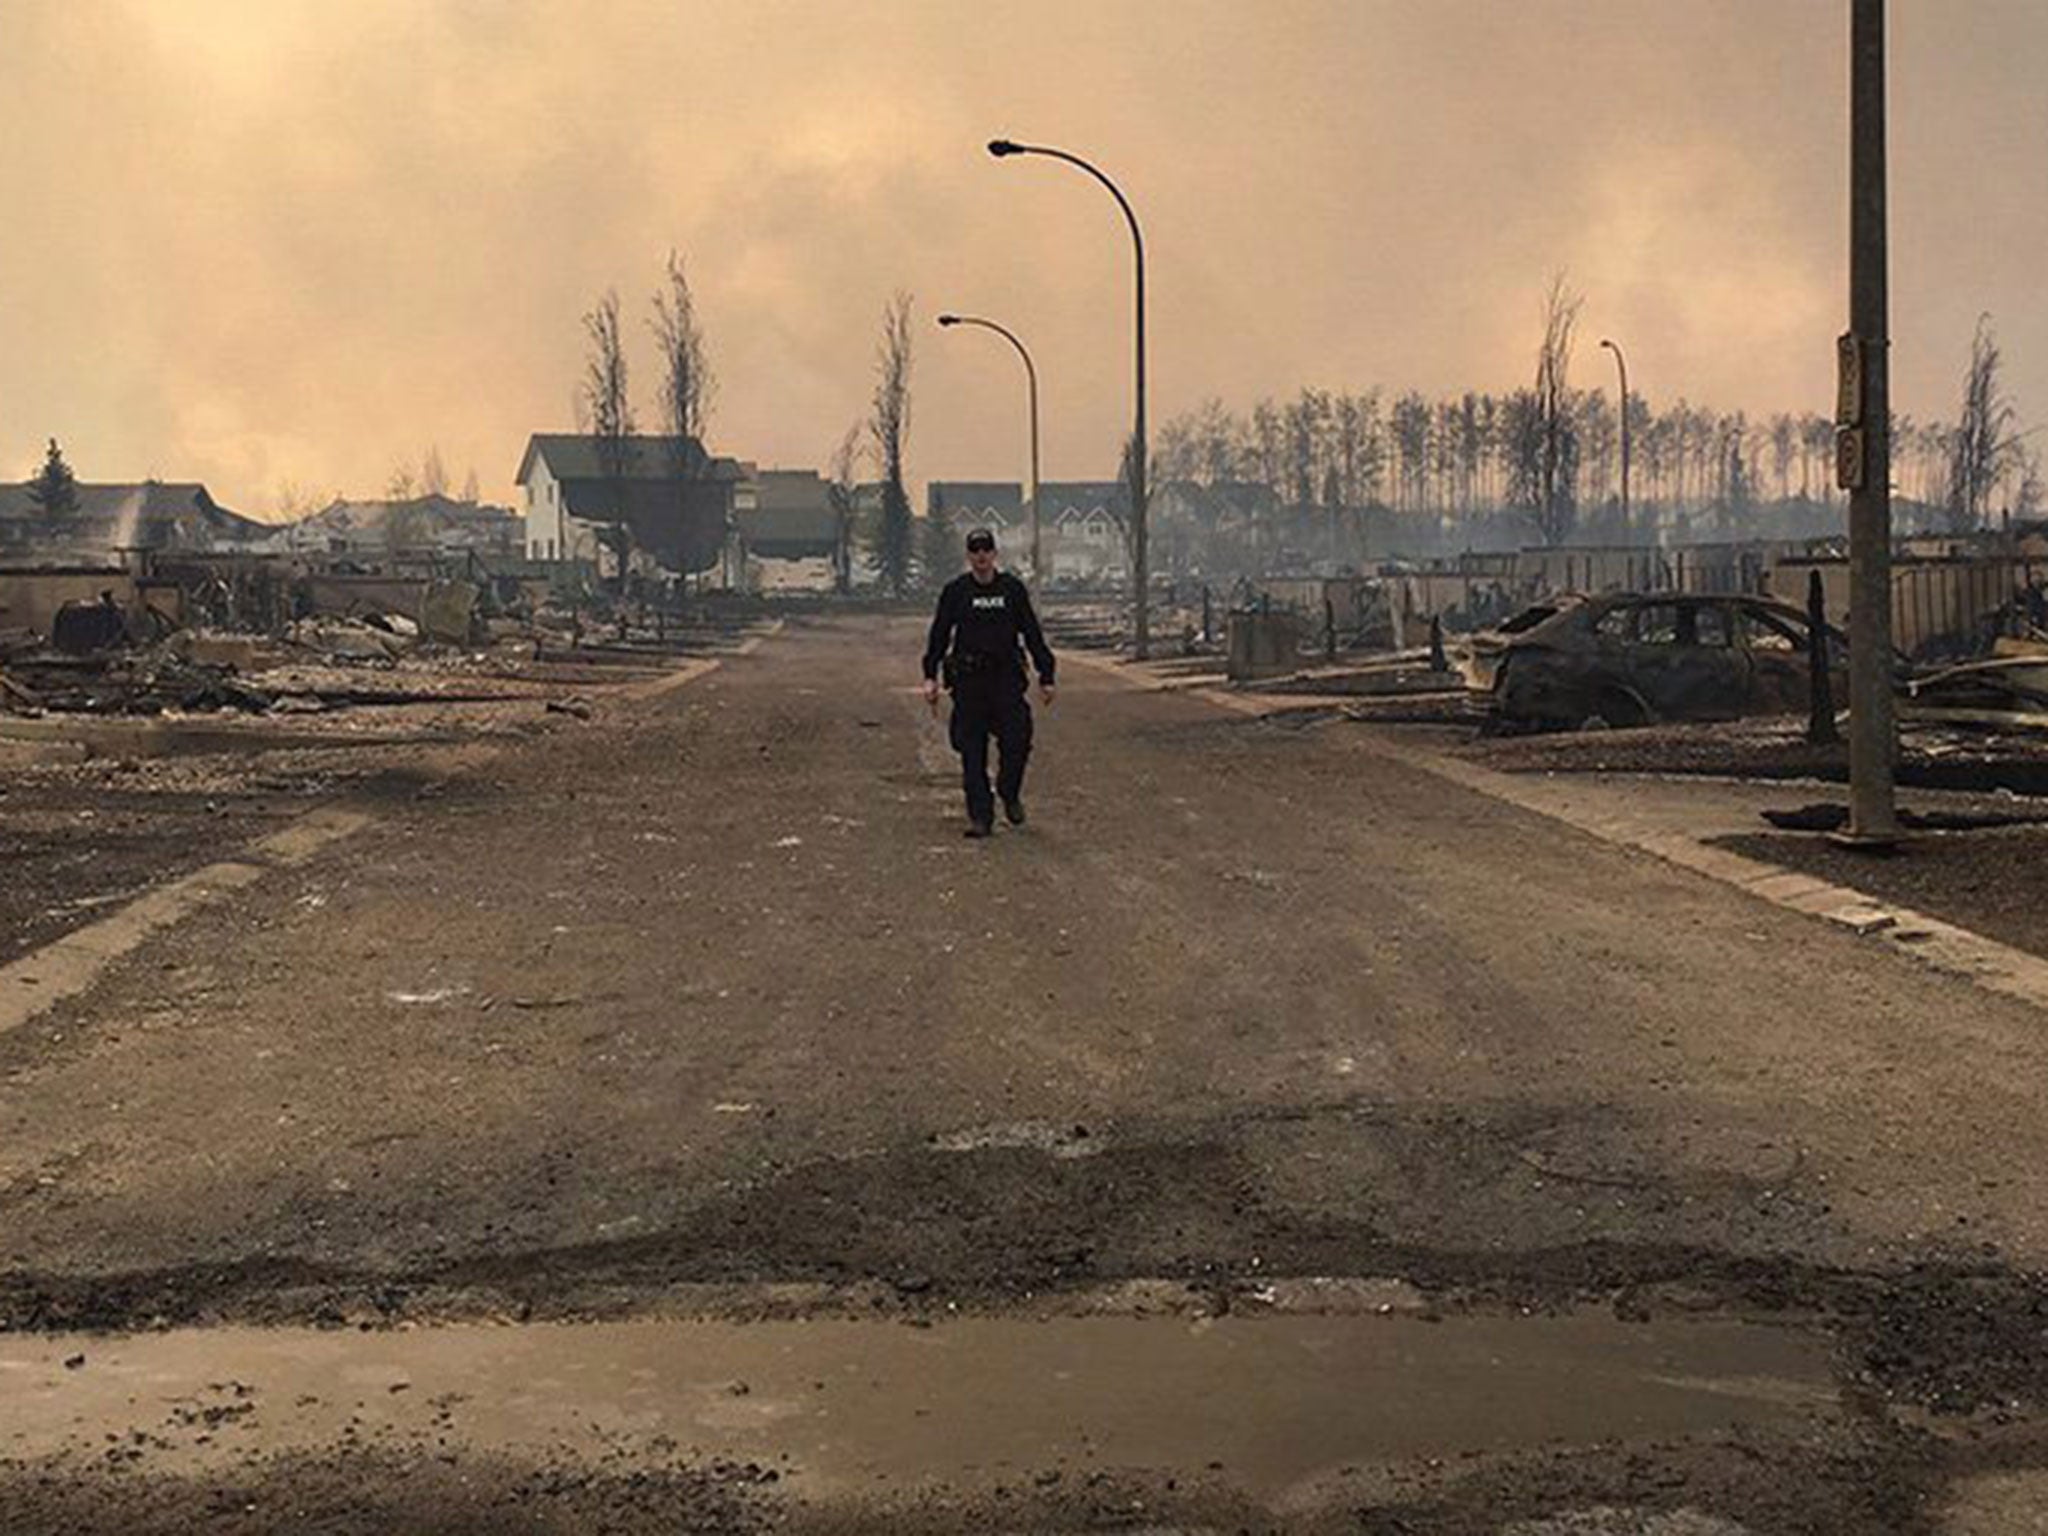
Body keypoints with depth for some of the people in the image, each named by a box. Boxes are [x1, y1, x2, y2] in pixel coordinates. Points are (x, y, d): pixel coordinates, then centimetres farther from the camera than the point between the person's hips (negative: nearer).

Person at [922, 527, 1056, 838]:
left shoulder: (1012, 588, 5)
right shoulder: (955, 591, 4)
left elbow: (1032, 634, 9)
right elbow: (939, 635, 6)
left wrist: (1046, 676, 7)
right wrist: (930, 676, -2)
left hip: (1006, 676, 0)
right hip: (968, 679, 0)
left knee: (1017, 739, -10)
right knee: (972, 751, -1)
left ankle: (1010, 795, 16)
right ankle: (980, 815, 5)